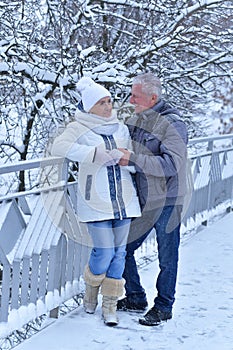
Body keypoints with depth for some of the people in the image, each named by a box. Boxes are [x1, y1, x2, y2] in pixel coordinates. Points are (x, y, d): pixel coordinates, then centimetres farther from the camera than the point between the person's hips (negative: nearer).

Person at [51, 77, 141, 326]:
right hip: (95, 201, -5)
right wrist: (95, 153, -29)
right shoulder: (78, 128, -3)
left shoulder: (120, 128, 11)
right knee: (104, 252, -5)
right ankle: (91, 288, 25)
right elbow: (59, 147, -22)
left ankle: (110, 304, 18)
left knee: (118, 252, 6)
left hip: (123, 200, 5)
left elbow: (132, 162, 11)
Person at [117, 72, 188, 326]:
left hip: (166, 203, -7)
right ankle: (136, 298, 29)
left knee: (167, 259, 6)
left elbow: (172, 164, -27)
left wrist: (133, 159, -30)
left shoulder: (172, 124, -16)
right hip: (141, 201, 7)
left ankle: (163, 307, 23)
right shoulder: (135, 120, 7)